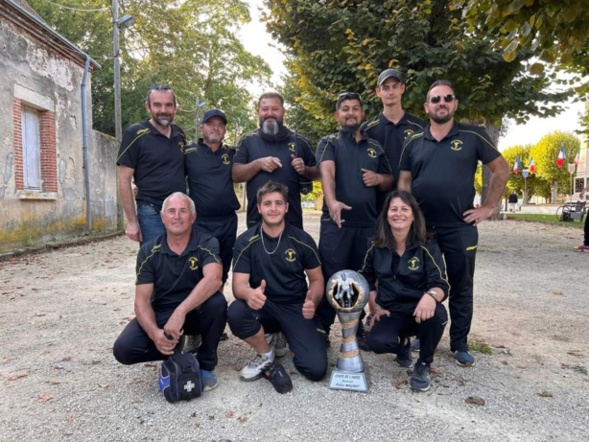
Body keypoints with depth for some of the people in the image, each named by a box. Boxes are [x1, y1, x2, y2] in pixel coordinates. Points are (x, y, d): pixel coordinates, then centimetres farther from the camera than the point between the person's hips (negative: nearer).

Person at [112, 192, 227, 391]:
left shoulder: (207, 243, -14)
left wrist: (181, 311, -44)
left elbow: (213, 279, -33)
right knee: (124, 349, -21)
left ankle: (206, 365, -8)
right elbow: (142, 299, -12)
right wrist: (154, 332, -31)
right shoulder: (149, 251, -7)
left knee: (216, 303, -34)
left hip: (196, 312, -1)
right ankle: (174, 352, 10)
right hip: (161, 313, 2)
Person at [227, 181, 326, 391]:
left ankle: (287, 336, 17)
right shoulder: (245, 242, -8)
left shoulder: (303, 240, -6)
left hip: (296, 307, 0)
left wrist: (312, 301, -19)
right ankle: (266, 356, -2)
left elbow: (316, 279, 4)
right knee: (235, 313, -34)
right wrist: (249, 293, -38)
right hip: (263, 307, 0)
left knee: (316, 369, -17)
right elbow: (238, 284, -12)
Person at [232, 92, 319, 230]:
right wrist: (258, 164, -16)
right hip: (257, 218, 0)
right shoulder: (248, 140, 5)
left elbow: (317, 173, 12)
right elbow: (235, 175, 0)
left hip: (292, 218, 1)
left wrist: (304, 170, -10)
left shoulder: (299, 141, 7)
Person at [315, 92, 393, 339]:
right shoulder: (329, 143, 4)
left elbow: (390, 182, 20)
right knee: (330, 277, -2)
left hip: (368, 223, 4)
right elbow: (326, 172, -17)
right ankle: (321, 329, 12)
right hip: (335, 222, -4)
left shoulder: (375, 147, 16)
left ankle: (356, 329, 26)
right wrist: (331, 201, -36)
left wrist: (379, 178, -4)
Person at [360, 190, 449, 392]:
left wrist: (430, 295, -40)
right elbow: (367, 280, 15)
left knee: (436, 314, -37)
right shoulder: (377, 248, -1)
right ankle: (402, 344, 12)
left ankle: (423, 366, -5)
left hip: (420, 312, -1)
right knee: (376, 342, -30)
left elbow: (441, 284, -17)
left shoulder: (427, 247, -8)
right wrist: (376, 307, 4)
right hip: (391, 313, 2)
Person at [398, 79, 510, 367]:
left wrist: (488, 207, -1)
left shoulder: (473, 136, 1)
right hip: (421, 227, 2)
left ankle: (460, 344, 23)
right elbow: (403, 183, 7)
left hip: (460, 227, -1)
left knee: (461, 287, 8)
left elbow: (502, 170, 5)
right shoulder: (414, 143, 6)